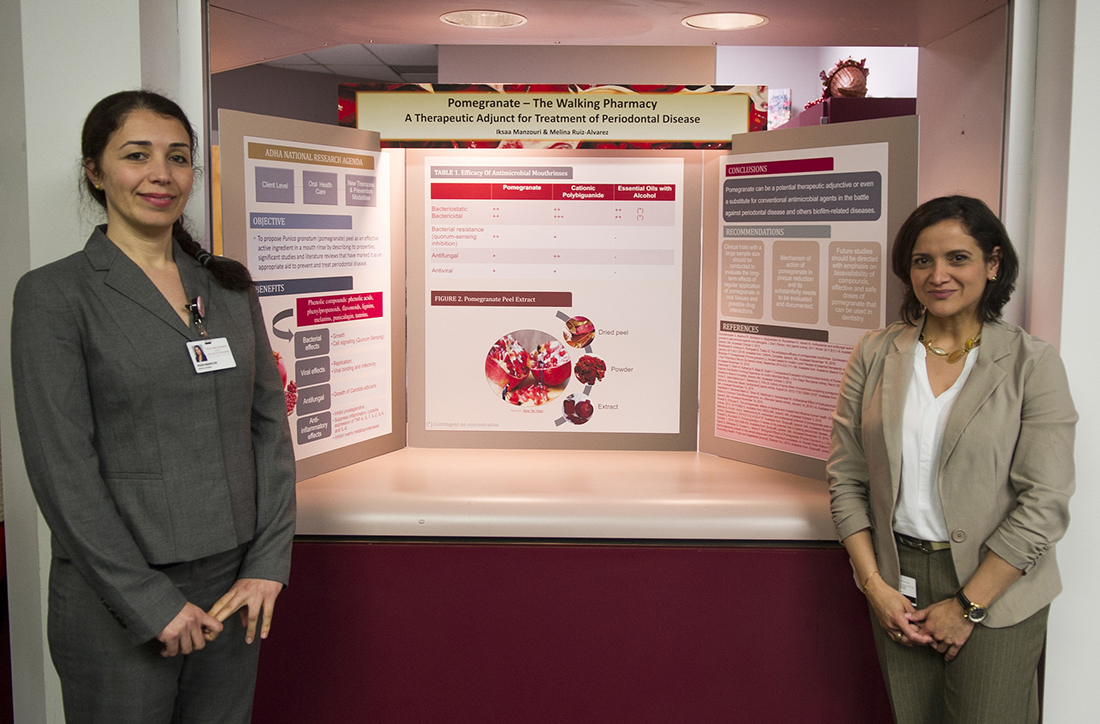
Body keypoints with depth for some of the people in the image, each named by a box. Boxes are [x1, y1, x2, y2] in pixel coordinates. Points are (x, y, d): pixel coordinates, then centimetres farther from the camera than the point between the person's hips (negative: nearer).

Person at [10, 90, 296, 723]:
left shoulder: (230, 285, 8)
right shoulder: (54, 295, -6)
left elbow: (270, 426, 6)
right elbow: (63, 470, -11)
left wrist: (268, 563, -2)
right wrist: (151, 603, -13)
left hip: (234, 594, 4)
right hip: (117, 609, -4)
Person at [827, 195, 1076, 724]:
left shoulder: (1031, 363, -6)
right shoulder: (875, 354, 2)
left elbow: (1044, 502, -10)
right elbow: (845, 477, 3)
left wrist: (968, 605, -11)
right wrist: (874, 584, -5)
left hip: (994, 589, -2)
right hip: (897, 587, 3)